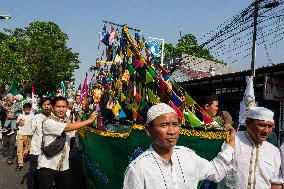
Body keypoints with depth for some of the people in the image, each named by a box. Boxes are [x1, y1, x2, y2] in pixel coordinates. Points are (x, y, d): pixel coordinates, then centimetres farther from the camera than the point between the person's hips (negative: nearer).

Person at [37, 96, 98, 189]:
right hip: (47, 165, -6)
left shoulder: (67, 121, 8)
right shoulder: (48, 122, -16)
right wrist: (90, 120, -18)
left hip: (64, 165, 7)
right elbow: (69, 128, -25)